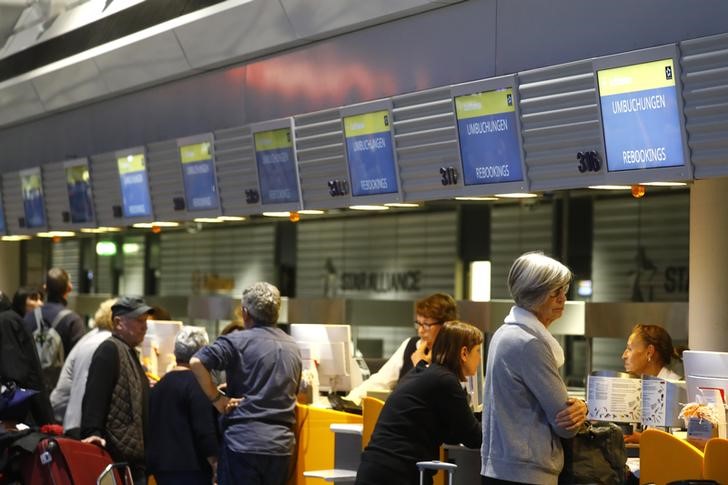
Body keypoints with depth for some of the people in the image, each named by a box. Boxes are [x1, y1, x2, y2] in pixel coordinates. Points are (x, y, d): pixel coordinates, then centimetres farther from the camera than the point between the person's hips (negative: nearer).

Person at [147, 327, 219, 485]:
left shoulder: (160, 384, 14)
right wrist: (215, 463, -11)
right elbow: (205, 429, -16)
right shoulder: (197, 382, -10)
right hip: (189, 467, -8)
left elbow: (152, 426, 19)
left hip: (160, 464, 8)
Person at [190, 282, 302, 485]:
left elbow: (196, 363, -18)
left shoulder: (237, 341, -5)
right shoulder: (293, 348, 15)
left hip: (243, 441, -5)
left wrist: (217, 399, -10)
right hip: (282, 444, 6)